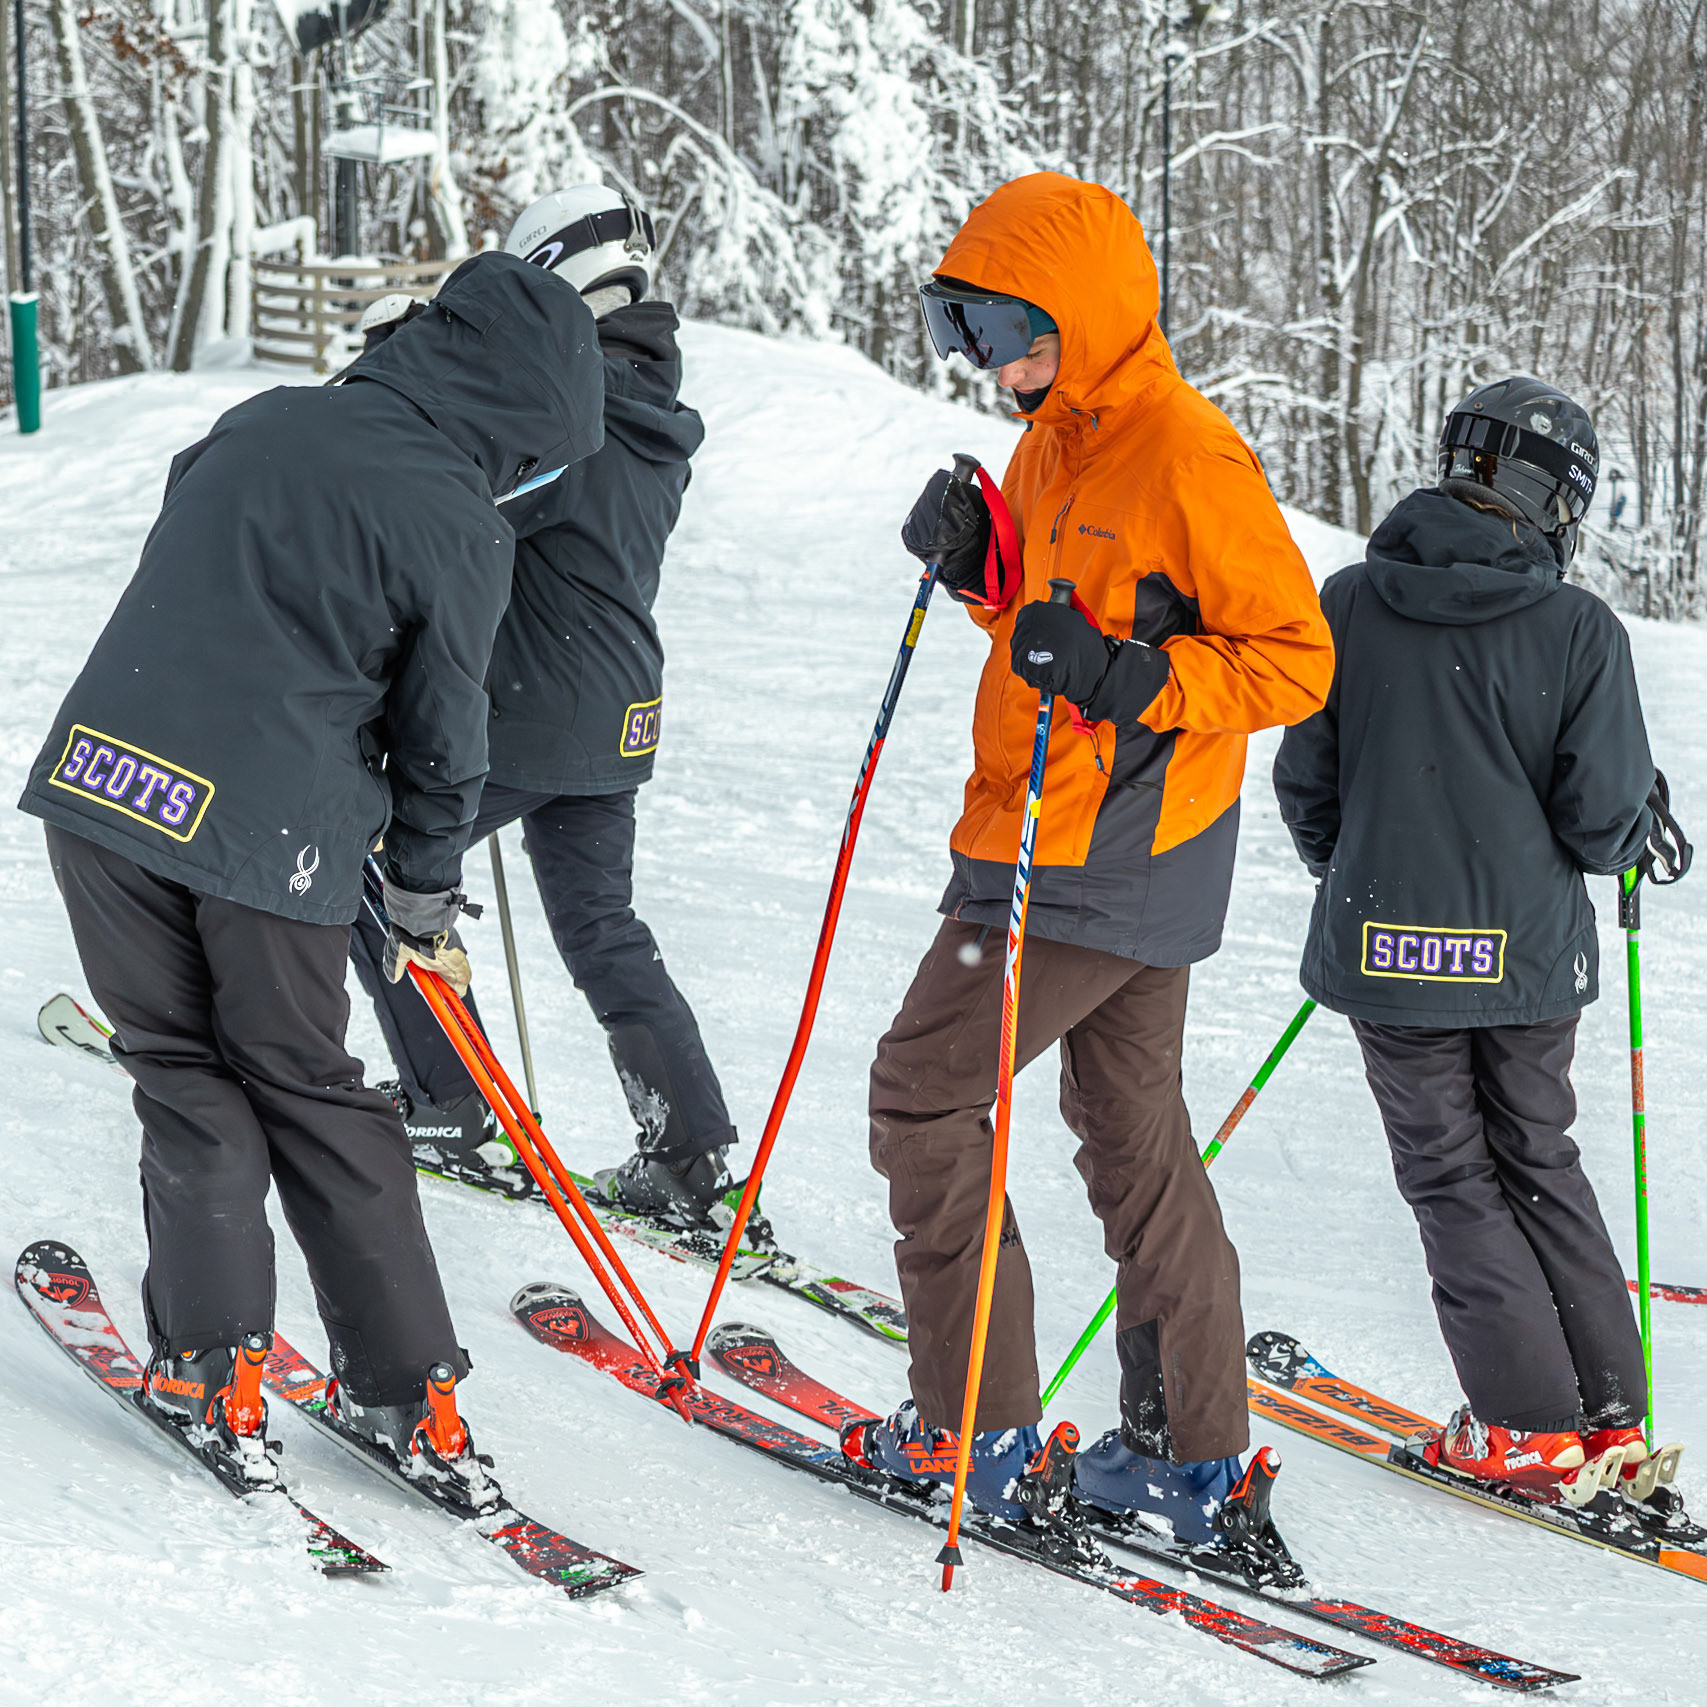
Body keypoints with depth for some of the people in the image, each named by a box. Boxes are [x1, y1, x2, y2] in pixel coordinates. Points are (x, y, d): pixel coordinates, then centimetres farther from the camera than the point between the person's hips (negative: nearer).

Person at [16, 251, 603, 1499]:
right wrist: (428, 903, 16)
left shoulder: (262, 422, 10)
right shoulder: (458, 528, -5)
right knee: (310, 1093, 12)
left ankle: (208, 1367, 11)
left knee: (187, 1079, 15)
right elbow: (441, 739, 2)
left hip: (99, 778, 3)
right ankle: (406, 1388, 15)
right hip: (270, 841, -3)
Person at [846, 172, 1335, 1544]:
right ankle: (1193, 1449, 19)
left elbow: (1295, 657, -17)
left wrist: (1131, 678, -29)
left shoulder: (1186, 457, -18)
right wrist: (985, 566, 2)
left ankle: (974, 1432, 2)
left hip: (1088, 864, -10)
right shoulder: (1058, 442, 12)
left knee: (925, 1094, -3)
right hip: (1145, 864, 10)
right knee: (1134, 1132, 13)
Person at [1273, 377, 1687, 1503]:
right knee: (1539, 1163, 18)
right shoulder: (1580, 630, -10)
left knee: (1450, 1176, 10)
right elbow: (1602, 821, -10)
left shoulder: (1350, 605, -5)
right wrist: (1643, 821, 13)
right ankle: (1611, 1414, 18)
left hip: (1388, 946, -1)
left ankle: (1532, 1427, 4)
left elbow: (1305, 784, 1)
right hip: (1530, 950, 1)